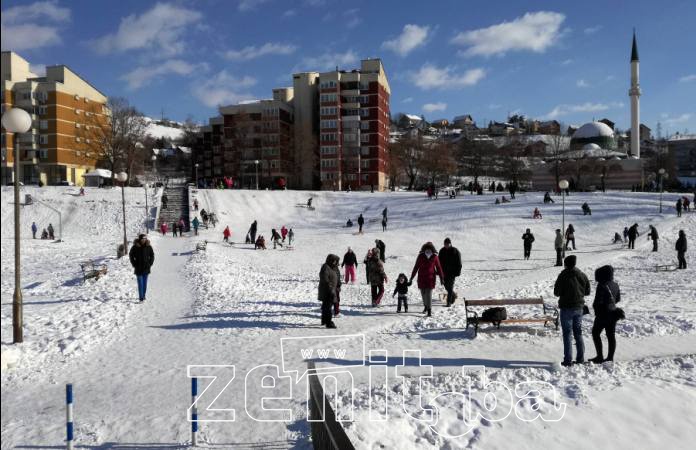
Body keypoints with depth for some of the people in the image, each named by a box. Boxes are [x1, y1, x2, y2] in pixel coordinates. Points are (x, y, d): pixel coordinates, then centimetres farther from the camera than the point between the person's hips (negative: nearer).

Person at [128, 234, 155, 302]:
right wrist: (134, 264, 0)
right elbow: (131, 255, 5)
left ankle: (143, 296, 23)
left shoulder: (148, 246, -1)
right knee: (140, 283, -5)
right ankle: (141, 297, -4)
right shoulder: (135, 247, -8)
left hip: (146, 268, 3)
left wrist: (150, 263, 4)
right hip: (138, 269, -2)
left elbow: (152, 255, 12)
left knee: (145, 283, 10)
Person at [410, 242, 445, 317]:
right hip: (421, 278, 2)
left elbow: (439, 268, 5)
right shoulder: (421, 256, -2)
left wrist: (441, 278, 7)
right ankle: (426, 306, 35)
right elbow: (416, 267, 5)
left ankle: (429, 310, -6)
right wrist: (412, 277, 6)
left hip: (431, 278, -2)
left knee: (429, 293, -11)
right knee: (423, 293, 11)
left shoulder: (435, 257, -3)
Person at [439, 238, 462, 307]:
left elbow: (459, 263, -7)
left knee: (450, 286, -7)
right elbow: (440, 262, 12)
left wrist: (457, 272, -12)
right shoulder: (442, 251, 4)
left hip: (452, 272, -5)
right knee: (446, 286, 11)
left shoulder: (455, 251, -9)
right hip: (445, 272, 5)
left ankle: (449, 302, -2)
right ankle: (454, 295, 38)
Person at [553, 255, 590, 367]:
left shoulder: (563, 276, -14)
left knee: (567, 334, -2)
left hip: (566, 308, -5)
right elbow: (587, 291, 9)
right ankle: (580, 358, 19)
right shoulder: (582, 275, 3)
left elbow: (556, 292, -10)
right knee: (578, 333, 15)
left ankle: (568, 360, -3)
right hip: (579, 307, 5)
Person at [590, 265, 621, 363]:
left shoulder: (602, 285, -19)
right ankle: (610, 357, 15)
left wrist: (594, 306, -1)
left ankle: (600, 356, 1)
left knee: (595, 333, 4)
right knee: (611, 336, 11)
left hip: (603, 314, -8)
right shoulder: (615, 285, 7)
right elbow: (618, 299, 19)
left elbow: (598, 301, -19)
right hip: (613, 313, 8)